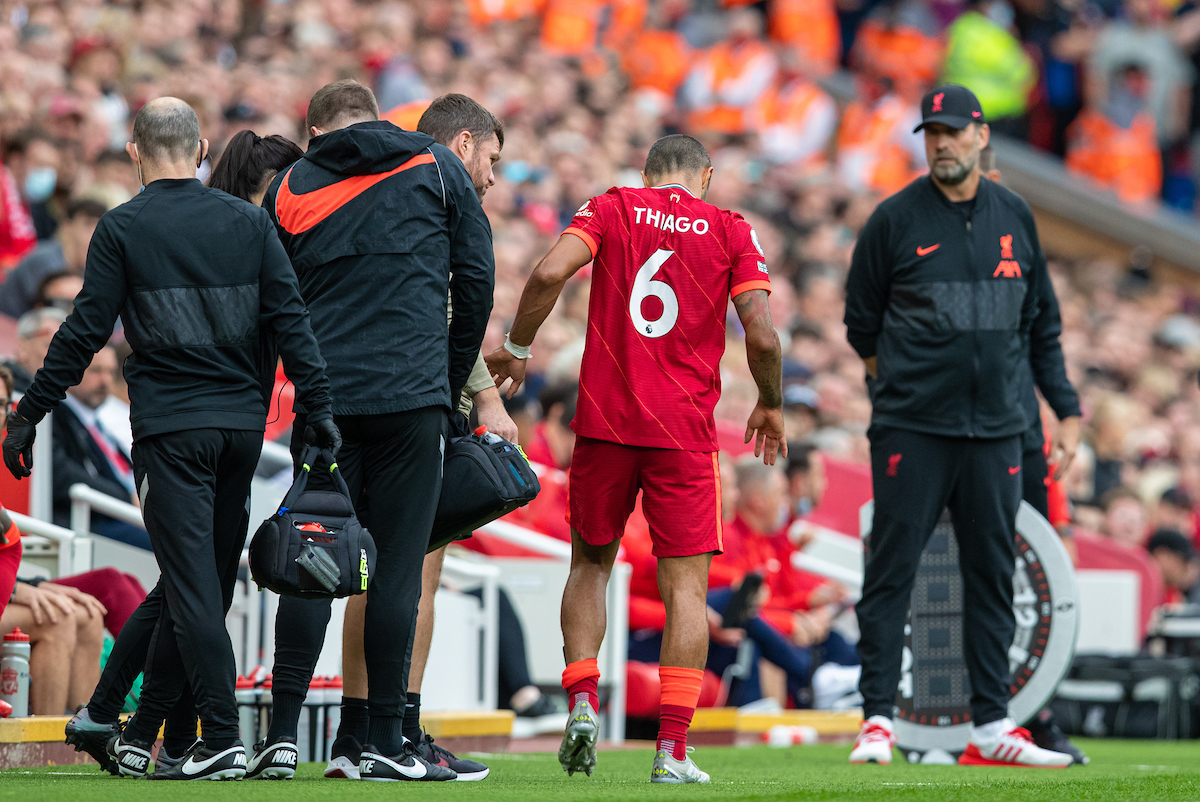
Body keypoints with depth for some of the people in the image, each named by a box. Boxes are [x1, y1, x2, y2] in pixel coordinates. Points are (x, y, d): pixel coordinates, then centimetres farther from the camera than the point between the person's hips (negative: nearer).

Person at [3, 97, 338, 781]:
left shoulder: (123, 229, -3)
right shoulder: (249, 222, 7)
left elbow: (85, 333, -5)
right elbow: (290, 319, 2)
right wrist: (320, 408, 3)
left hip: (170, 428, -4)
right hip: (242, 426, 4)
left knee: (192, 585, -5)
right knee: (203, 582, 10)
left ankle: (223, 741, -12)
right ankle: (142, 733, 18)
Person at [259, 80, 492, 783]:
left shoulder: (290, 187, 11)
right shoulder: (437, 167, 8)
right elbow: (476, 278, 6)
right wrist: (452, 383, 14)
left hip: (324, 399, 2)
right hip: (412, 397, -2)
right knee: (398, 565, -1)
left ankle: (283, 733, 2)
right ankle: (386, 743, -1)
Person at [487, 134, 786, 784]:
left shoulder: (611, 209, 6)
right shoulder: (730, 231, 5)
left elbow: (550, 272, -10)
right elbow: (761, 334, -4)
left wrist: (517, 348, 4)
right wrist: (771, 405, 13)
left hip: (604, 419, 1)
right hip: (684, 431, -1)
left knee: (590, 565, 19)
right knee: (685, 588, 2)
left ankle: (582, 703, 2)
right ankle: (672, 749, -6)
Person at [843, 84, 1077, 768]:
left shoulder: (1015, 217, 10)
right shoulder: (896, 220, 0)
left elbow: (1040, 322, 16)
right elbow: (862, 324, 9)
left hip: (996, 430, 3)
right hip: (911, 429, -3)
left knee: (993, 574, 5)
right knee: (892, 570, -5)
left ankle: (991, 726, 10)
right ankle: (879, 720, -2)